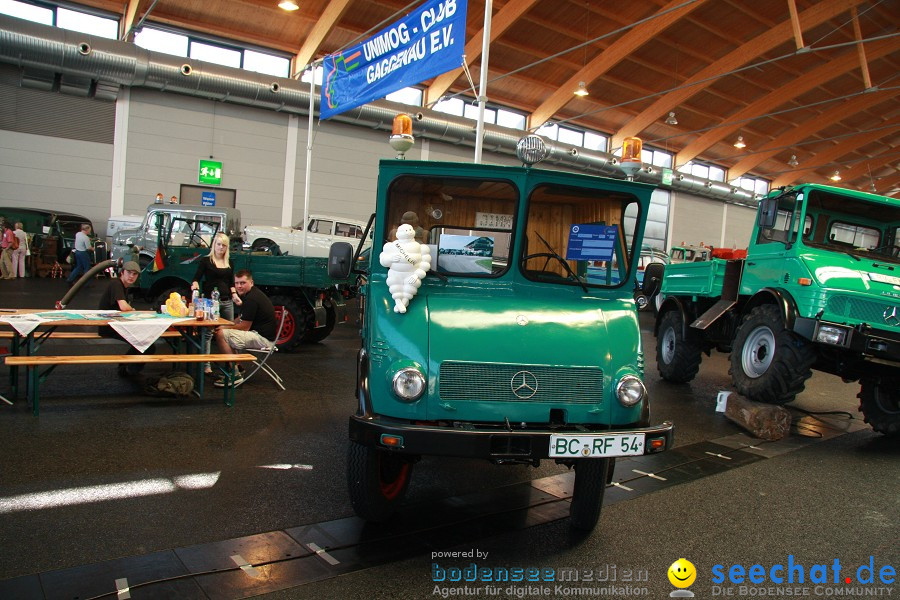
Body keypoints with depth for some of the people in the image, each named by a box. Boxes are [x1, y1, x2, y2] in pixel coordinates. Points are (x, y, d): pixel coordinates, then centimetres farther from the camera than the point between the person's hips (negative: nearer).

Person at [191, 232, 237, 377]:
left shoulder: (229, 262, 14)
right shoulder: (206, 260, 0)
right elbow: (196, 279, -5)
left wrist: (234, 294, 3)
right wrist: (195, 290, -24)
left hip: (227, 301, 5)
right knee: (208, 333, -4)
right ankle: (206, 365, -2)